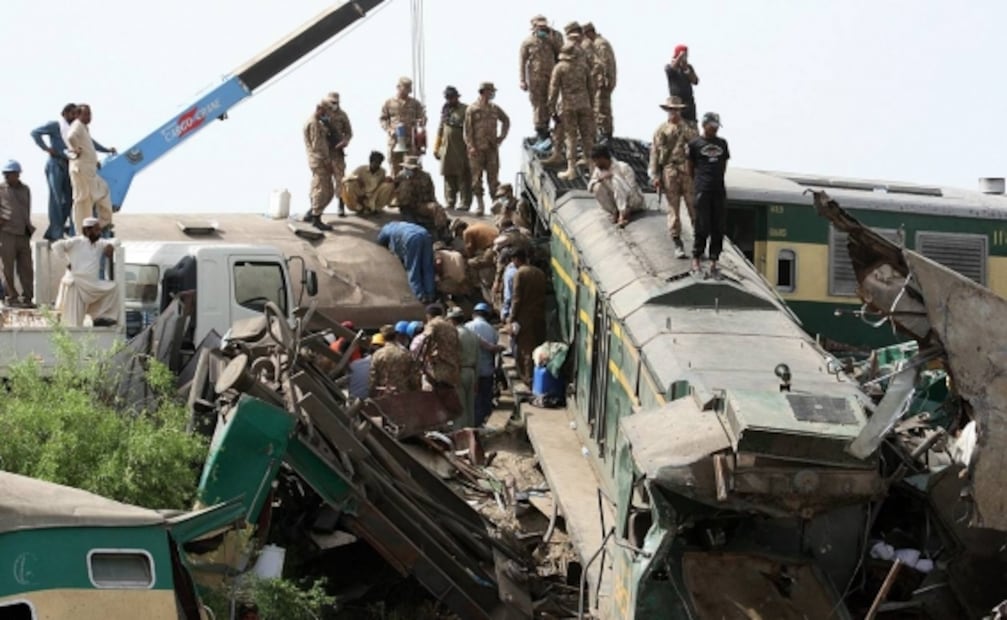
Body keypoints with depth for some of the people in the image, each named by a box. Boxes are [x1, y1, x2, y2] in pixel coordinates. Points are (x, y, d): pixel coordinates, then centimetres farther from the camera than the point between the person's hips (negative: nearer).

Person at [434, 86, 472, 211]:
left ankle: (465, 203, -2)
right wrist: (436, 147, 17)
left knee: (464, 177, -4)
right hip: (447, 148, 6)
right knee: (449, 176, 8)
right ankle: (450, 202, 13)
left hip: (461, 149, -6)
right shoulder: (445, 110, 15)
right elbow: (440, 129, 20)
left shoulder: (465, 110, -5)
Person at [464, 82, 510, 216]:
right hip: (477, 149, -3)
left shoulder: (494, 108, 8)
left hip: (492, 148, 3)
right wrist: (471, 146, -13)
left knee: (493, 177, 4)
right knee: (477, 177, 0)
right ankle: (479, 204, 6)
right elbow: (468, 130, -6)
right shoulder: (472, 109, -4)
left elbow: (506, 120, 24)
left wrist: (502, 136, 13)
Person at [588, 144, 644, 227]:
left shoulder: (623, 167, -18)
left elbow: (632, 189, -23)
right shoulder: (598, 170, 0)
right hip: (617, 203, 5)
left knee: (616, 178, -29)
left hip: (634, 202, -5)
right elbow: (590, 188, -4)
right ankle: (614, 212, -11)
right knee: (597, 187, -18)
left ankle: (623, 214, -32)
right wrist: (600, 179, -25)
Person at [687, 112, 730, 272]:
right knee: (702, 226, -5)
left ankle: (713, 259, 9)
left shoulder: (722, 143, 14)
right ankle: (696, 258, 5)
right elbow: (690, 168, 7)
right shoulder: (695, 144, 1)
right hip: (702, 190, -4)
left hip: (719, 189, 4)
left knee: (718, 227, 3)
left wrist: (718, 179, 14)